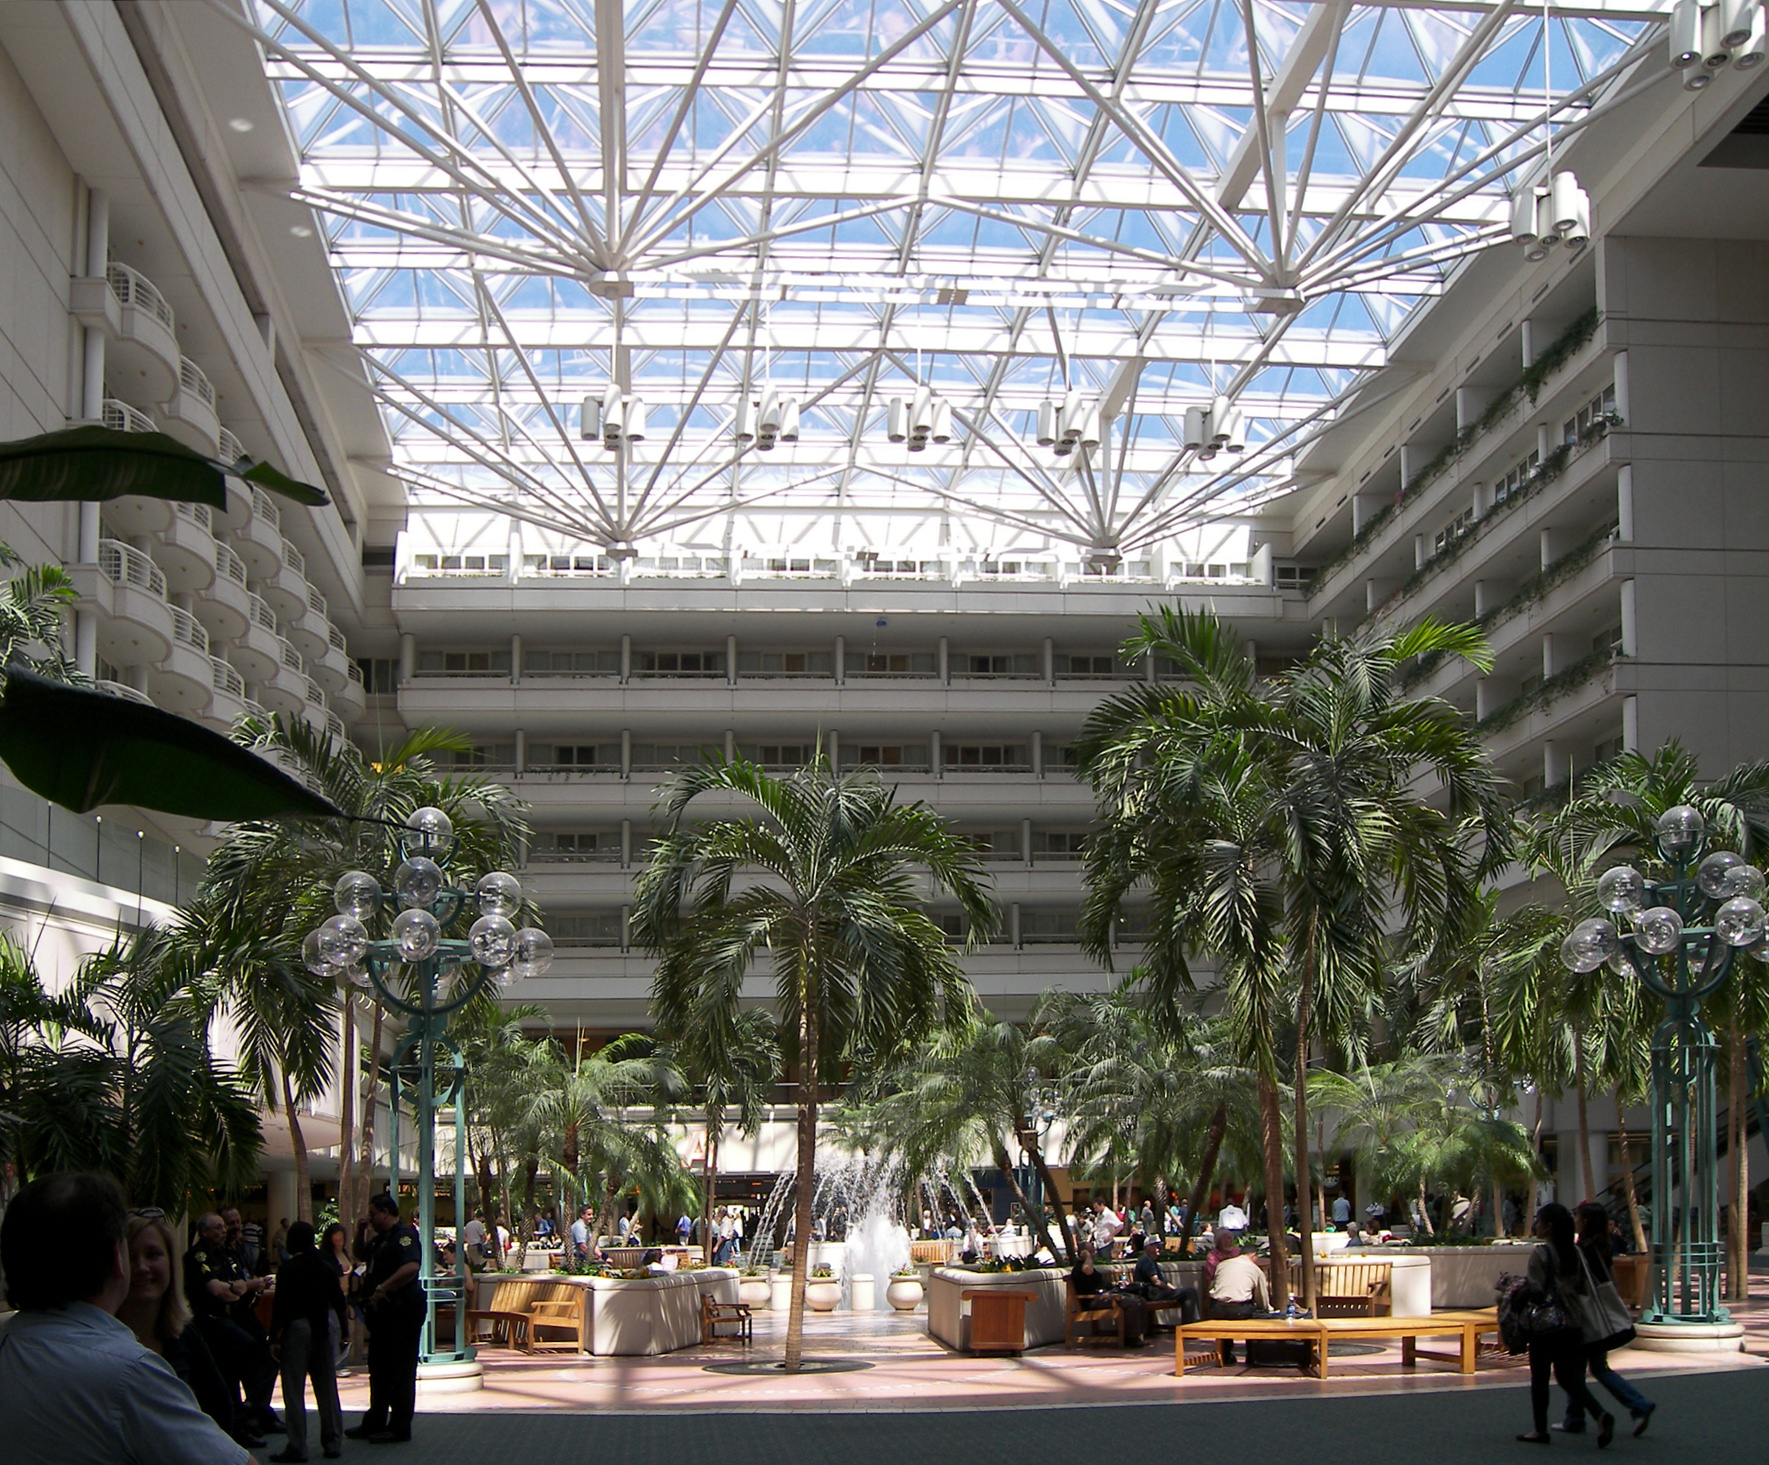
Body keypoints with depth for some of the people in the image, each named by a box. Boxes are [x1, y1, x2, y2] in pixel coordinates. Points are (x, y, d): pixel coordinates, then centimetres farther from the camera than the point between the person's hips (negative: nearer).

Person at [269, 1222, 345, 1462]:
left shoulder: (288, 1269, -9)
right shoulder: (325, 1266, 5)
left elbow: (280, 1306, -12)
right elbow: (338, 1300, 10)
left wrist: (274, 1338, -8)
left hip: (297, 1327, -5)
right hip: (324, 1328, 5)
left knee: (294, 1390, 0)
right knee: (327, 1387, 11)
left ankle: (297, 1446, -1)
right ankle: (333, 1443, 15)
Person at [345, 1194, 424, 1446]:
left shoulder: (403, 1235, -15)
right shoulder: (382, 1238, 19)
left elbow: (411, 1267, -31)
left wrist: (382, 1288, -28)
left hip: (402, 1312, -11)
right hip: (383, 1312, 11)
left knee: (400, 1371, -5)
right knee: (378, 1369, 16)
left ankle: (399, 1428, -1)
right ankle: (374, 1423, 24)